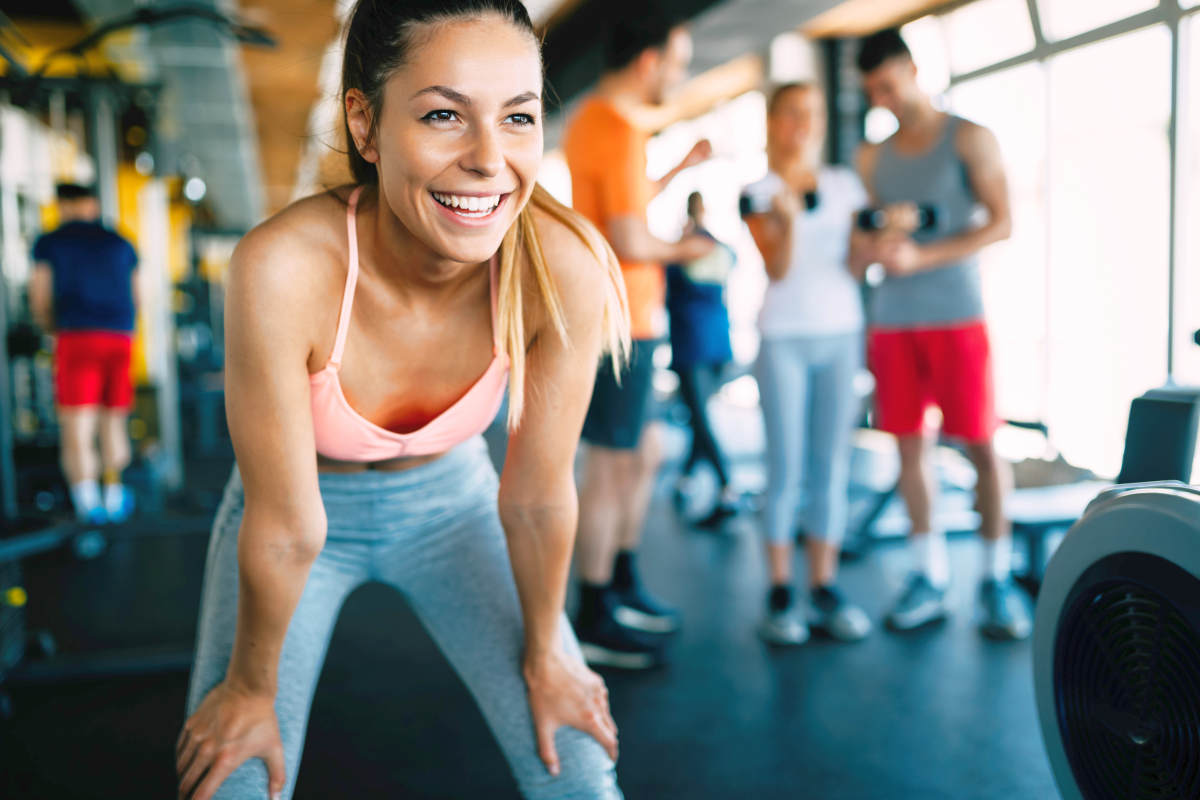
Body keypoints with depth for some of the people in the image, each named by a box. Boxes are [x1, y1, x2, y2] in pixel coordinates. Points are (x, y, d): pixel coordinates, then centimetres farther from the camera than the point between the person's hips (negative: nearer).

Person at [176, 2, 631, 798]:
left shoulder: (563, 267, -30)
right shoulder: (283, 269, -35)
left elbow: (538, 497, -15)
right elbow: (285, 530, -24)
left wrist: (542, 656, -2)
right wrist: (250, 689, -8)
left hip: (450, 496, 2)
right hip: (305, 502, -1)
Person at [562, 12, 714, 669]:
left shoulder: (590, 119, 15)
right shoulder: (618, 131, -17)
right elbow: (630, 242, -23)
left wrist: (680, 170, 25)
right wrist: (684, 248, -5)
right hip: (621, 323, -10)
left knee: (644, 452, 17)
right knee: (611, 466, -3)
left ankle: (624, 587, 28)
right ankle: (595, 622, 7)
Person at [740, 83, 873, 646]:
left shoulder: (844, 184, 11)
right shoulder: (759, 192, 3)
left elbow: (854, 264, 7)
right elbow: (777, 269, -7)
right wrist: (787, 218, -23)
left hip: (841, 333, 3)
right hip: (784, 337, -3)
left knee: (831, 465, 3)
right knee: (786, 466, -3)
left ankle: (824, 589, 9)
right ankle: (780, 594, 3)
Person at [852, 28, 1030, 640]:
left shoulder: (968, 139, 4)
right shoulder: (872, 158, 15)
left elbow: (1001, 223, -4)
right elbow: (856, 249, 16)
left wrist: (922, 256, -14)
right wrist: (878, 242, -9)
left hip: (956, 317, -4)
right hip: (893, 320, 4)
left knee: (980, 444, -4)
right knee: (910, 444, 3)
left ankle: (997, 579, 6)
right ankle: (929, 578, 11)